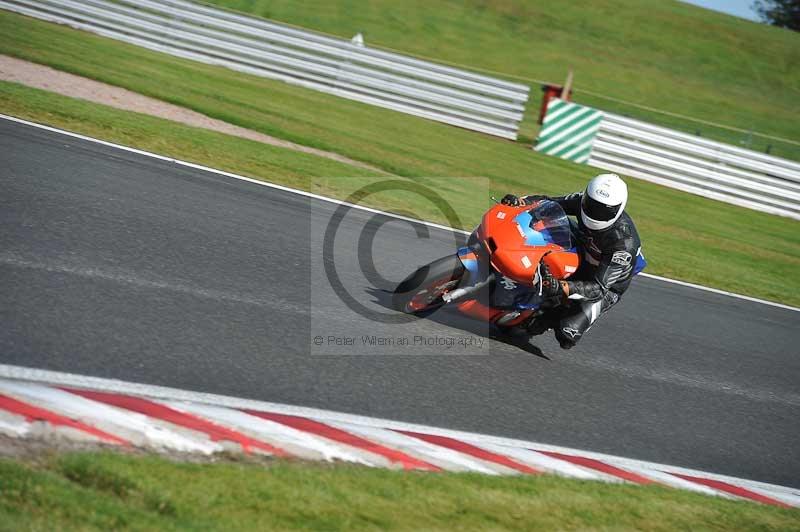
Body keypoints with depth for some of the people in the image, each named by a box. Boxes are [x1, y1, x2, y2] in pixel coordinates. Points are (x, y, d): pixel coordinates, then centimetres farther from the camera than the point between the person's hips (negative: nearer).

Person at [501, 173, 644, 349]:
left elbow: (599, 288, -38)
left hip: (607, 287, -6)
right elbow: (550, 202, -6)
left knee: (567, 334, -28)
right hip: (580, 261, 6)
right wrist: (520, 201, -27)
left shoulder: (624, 243, -36)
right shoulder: (584, 201, -19)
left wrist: (560, 288, -53)